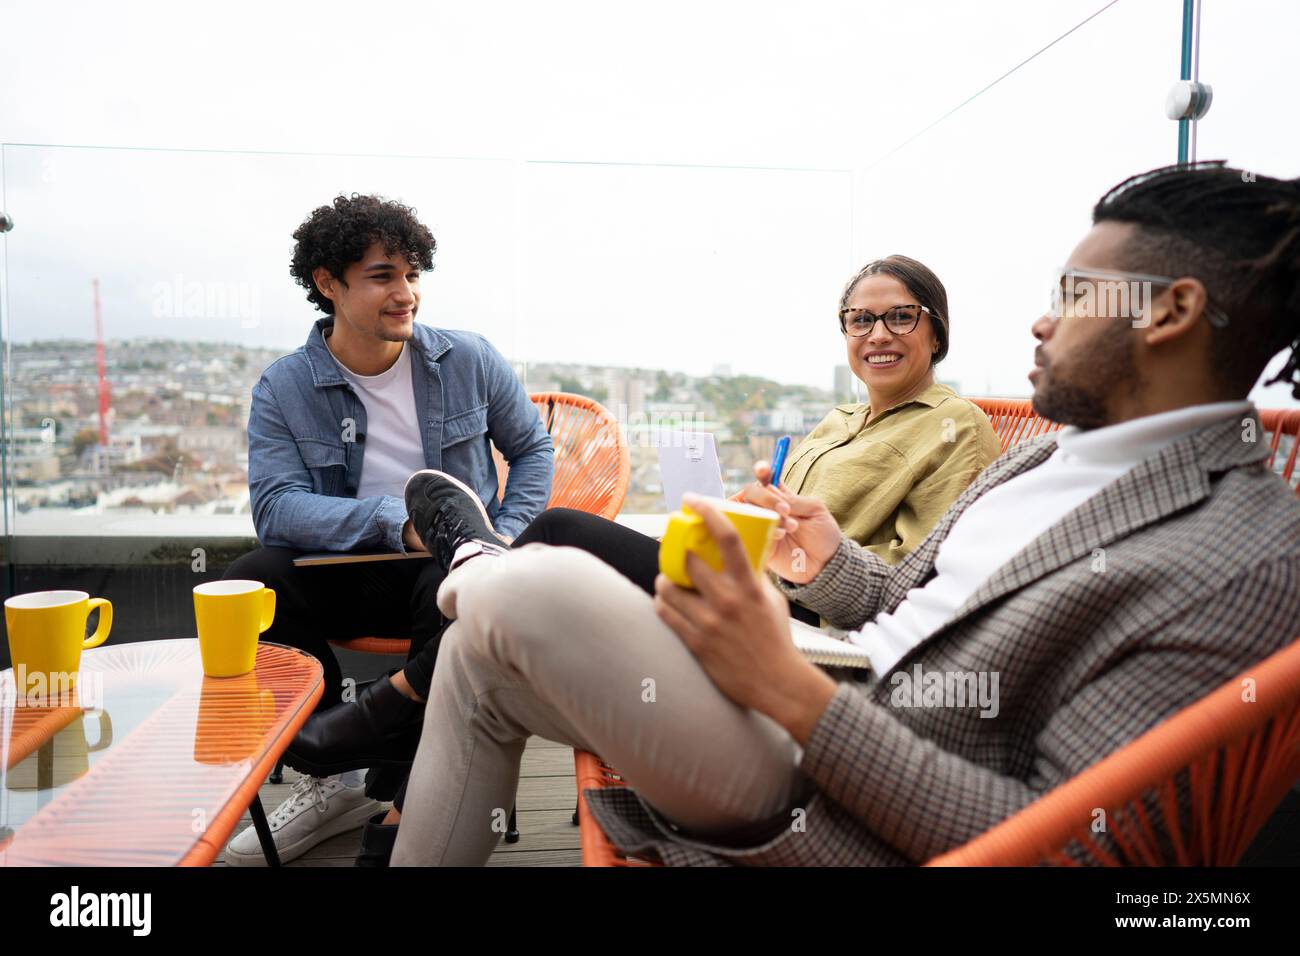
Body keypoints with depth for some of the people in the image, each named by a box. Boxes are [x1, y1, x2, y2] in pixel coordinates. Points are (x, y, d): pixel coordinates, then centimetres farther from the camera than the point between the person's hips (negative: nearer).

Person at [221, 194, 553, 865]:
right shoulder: (283, 389, 0)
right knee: (244, 590, -27)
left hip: (451, 565, -1)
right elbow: (275, 507, -12)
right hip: (344, 574, 2)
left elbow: (533, 449, 13)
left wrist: (505, 536, -5)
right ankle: (336, 781, -6)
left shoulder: (469, 360, 2)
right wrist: (396, 521, -27)